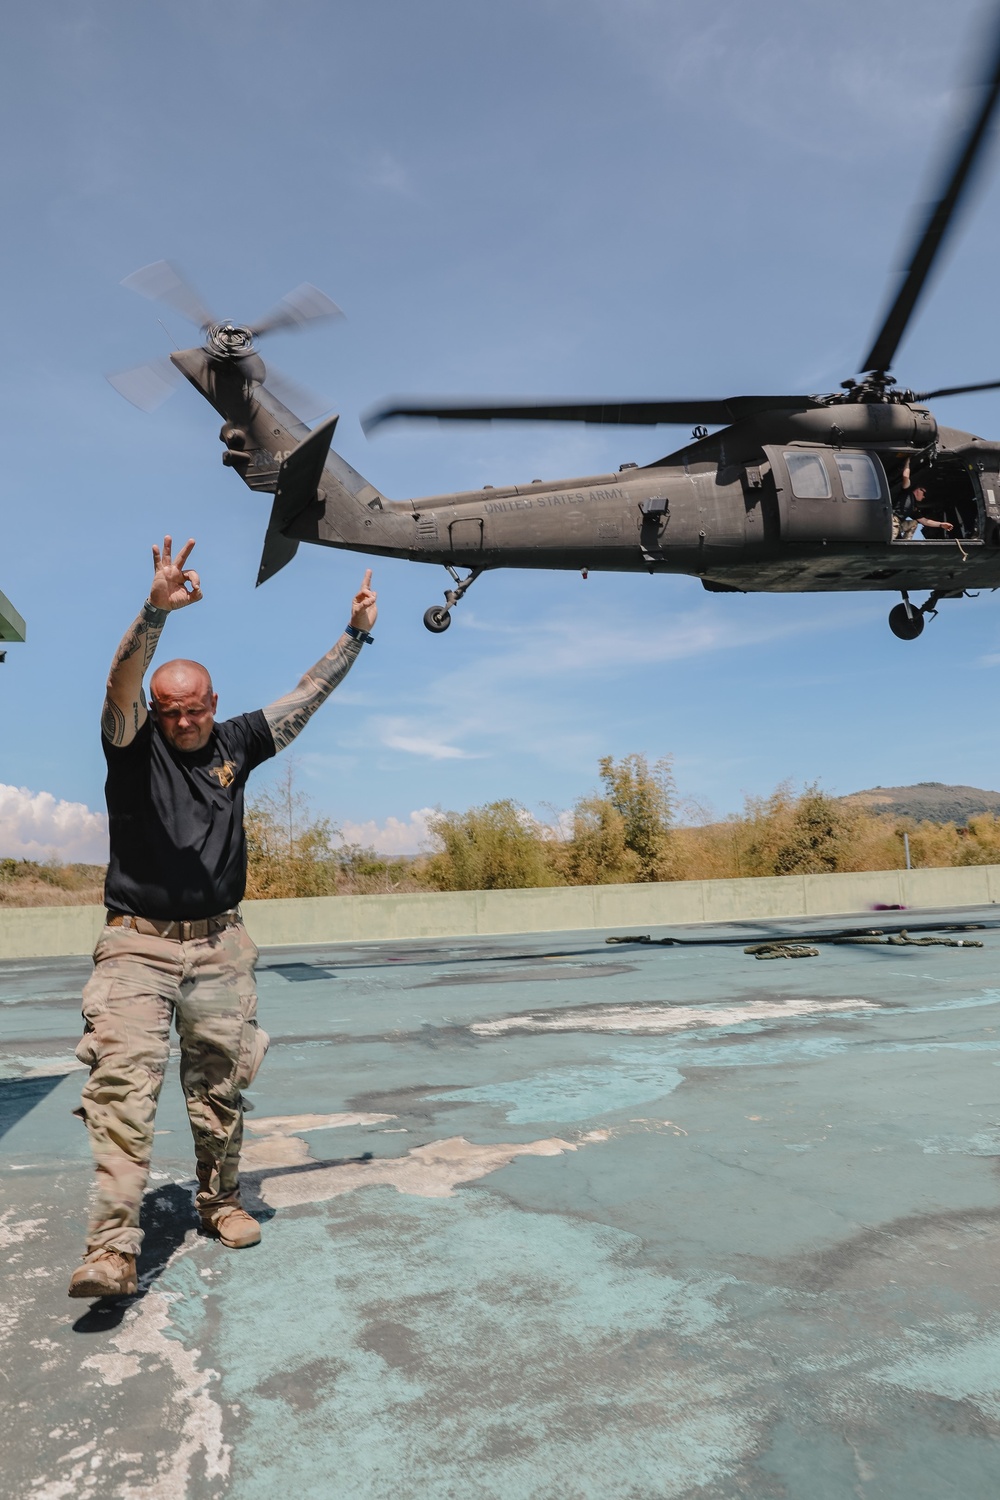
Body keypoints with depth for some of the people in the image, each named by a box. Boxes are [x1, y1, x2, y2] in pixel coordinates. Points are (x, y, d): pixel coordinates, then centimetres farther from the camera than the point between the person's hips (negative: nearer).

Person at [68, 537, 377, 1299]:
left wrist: (356, 633, 12)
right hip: (139, 945, -3)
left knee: (220, 1084, 11)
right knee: (123, 1082, -14)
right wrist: (157, 610, -39)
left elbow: (308, 697, 11)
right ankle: (113, 1247, -11)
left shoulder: (234, 744, 7)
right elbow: (120, 685, -22)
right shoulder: (133, 745, -2)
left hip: (220, 947, 3)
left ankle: (220, 1201, 29)